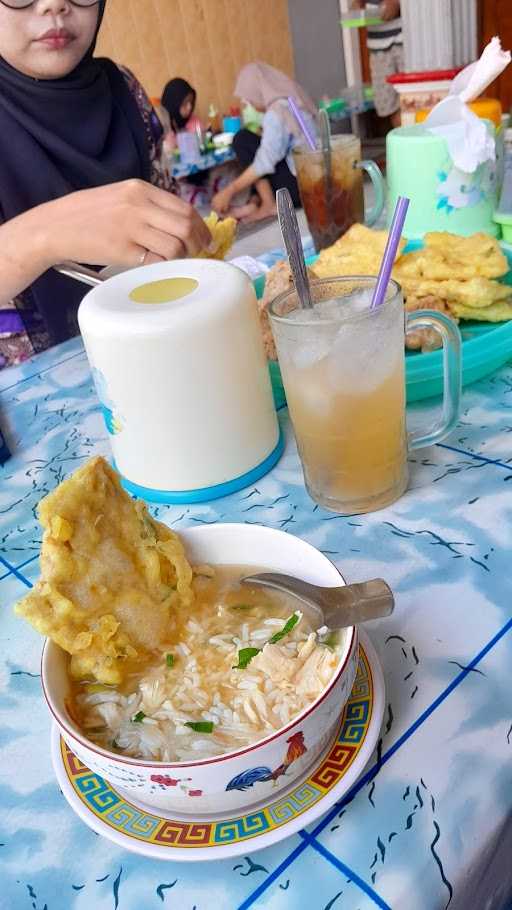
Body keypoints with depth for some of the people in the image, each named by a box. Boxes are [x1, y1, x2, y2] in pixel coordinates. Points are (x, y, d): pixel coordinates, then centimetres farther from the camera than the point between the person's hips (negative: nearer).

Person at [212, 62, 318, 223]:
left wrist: (229, 191, -17)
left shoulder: (276, 112, -17)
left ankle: (269, 204, -5)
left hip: (301, 185, -9)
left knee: (242, 140, -6)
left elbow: (265, 163, -21)